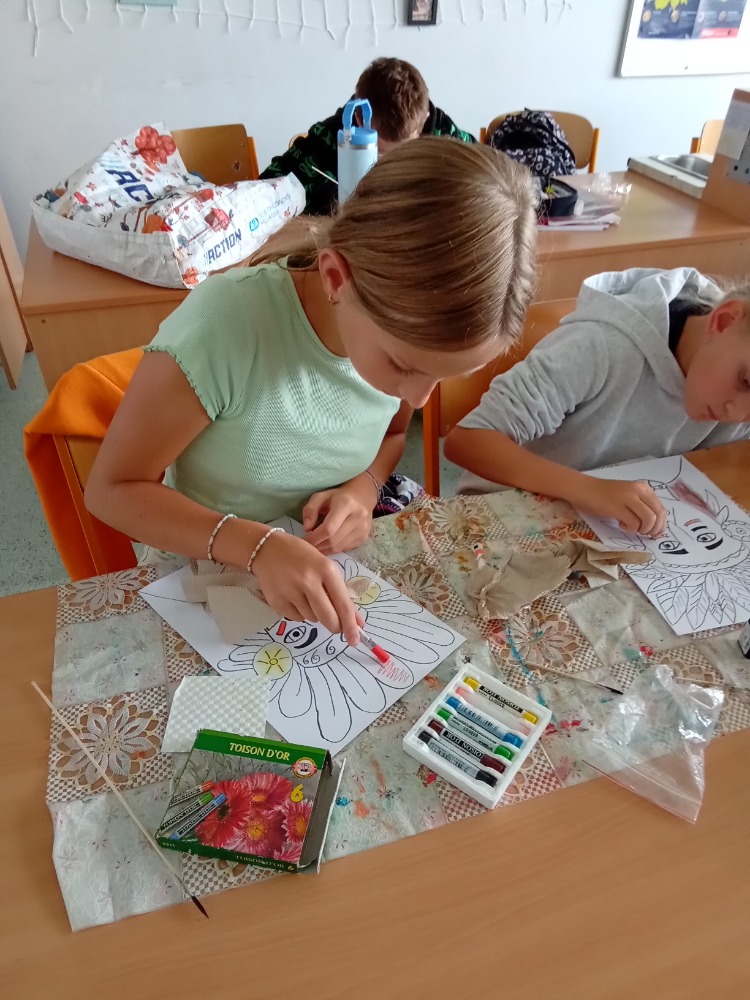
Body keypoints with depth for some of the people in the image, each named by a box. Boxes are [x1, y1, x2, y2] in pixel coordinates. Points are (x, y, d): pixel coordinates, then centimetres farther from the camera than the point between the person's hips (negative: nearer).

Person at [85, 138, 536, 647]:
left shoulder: (406, 324, -15)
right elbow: (112, 489, -18)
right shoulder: (223, 327, -29)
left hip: (329, 564, 2)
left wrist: (365, 487, -16)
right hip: (207, 574, -2)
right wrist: (259, 547, -31)